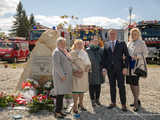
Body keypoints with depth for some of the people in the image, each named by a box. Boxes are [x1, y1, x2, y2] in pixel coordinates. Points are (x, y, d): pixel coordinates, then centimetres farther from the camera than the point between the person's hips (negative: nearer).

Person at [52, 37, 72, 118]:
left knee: (62, 93, 10)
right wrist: (62, 75, -22)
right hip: (60, 75, -9)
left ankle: (59, 110, 17)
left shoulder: (64, 51, 16)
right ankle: (57, 112, 0)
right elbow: (57, 65, -20)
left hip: (65, 75, 9)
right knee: (60, 93, -7)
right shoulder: (56, 52, -12)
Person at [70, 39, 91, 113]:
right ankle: (75, 106, 3)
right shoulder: (72, 53, -1)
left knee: (82, 89, 11)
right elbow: (71, 63, -9)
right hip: (76, 74, -5)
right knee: (76, 89, -6)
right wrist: (77, 69, -20)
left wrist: (88, 66, -9)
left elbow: (88, 62, 12)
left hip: (84, 74, 6)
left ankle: (81, 104, 25)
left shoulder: (85, 53, 16)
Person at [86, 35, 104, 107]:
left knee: (98, 86, 10)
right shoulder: (87, 51, -2)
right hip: (91, 71, -3)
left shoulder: (100, 50, 8)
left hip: (99, 71, 3)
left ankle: (97, 99, 26)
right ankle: (92, 100, 18)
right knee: (91, 86, 5)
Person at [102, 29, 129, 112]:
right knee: (112, 86, 10)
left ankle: (123, 104, 11)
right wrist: (104, 68, -2)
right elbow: (104, 57, 7)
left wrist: (125, 67, -10)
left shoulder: (122, 43, 3)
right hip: (110, 68, 2)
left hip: (119, 68, -2)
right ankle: (113, 102, 23)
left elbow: (127, 56, -1)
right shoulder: (106, 45, 9)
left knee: (121, 86, 1)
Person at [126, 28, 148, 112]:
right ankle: (137, 100, 24)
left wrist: (137, 56, -19)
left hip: (137, 65, -6)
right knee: (131, 83, 8)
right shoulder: (129, 43, 17)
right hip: (129, 65, 6)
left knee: (135, 83, -9)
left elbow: (145, 53, -4)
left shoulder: (141, 43, -1)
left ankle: (136, 103, 0)